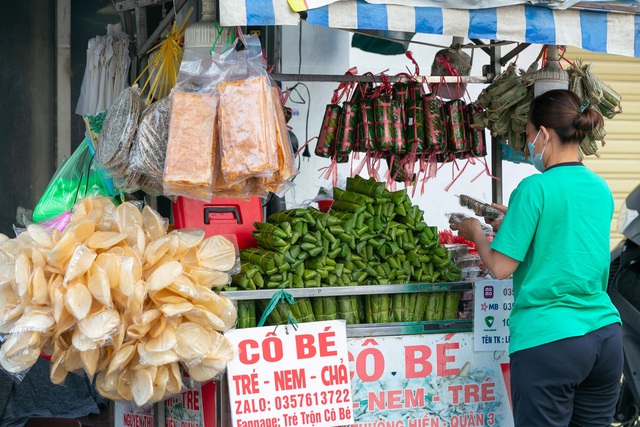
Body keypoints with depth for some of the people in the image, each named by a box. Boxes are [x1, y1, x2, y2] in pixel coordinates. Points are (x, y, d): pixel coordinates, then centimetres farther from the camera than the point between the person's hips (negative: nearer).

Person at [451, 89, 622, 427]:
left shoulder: (535, 188, -12)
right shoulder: (601, 189, 9)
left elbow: (501, 267, -11)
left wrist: (475, 233, 7)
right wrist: (516, 222, 25)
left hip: (548, 340, -7)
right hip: (606, 335, 7)